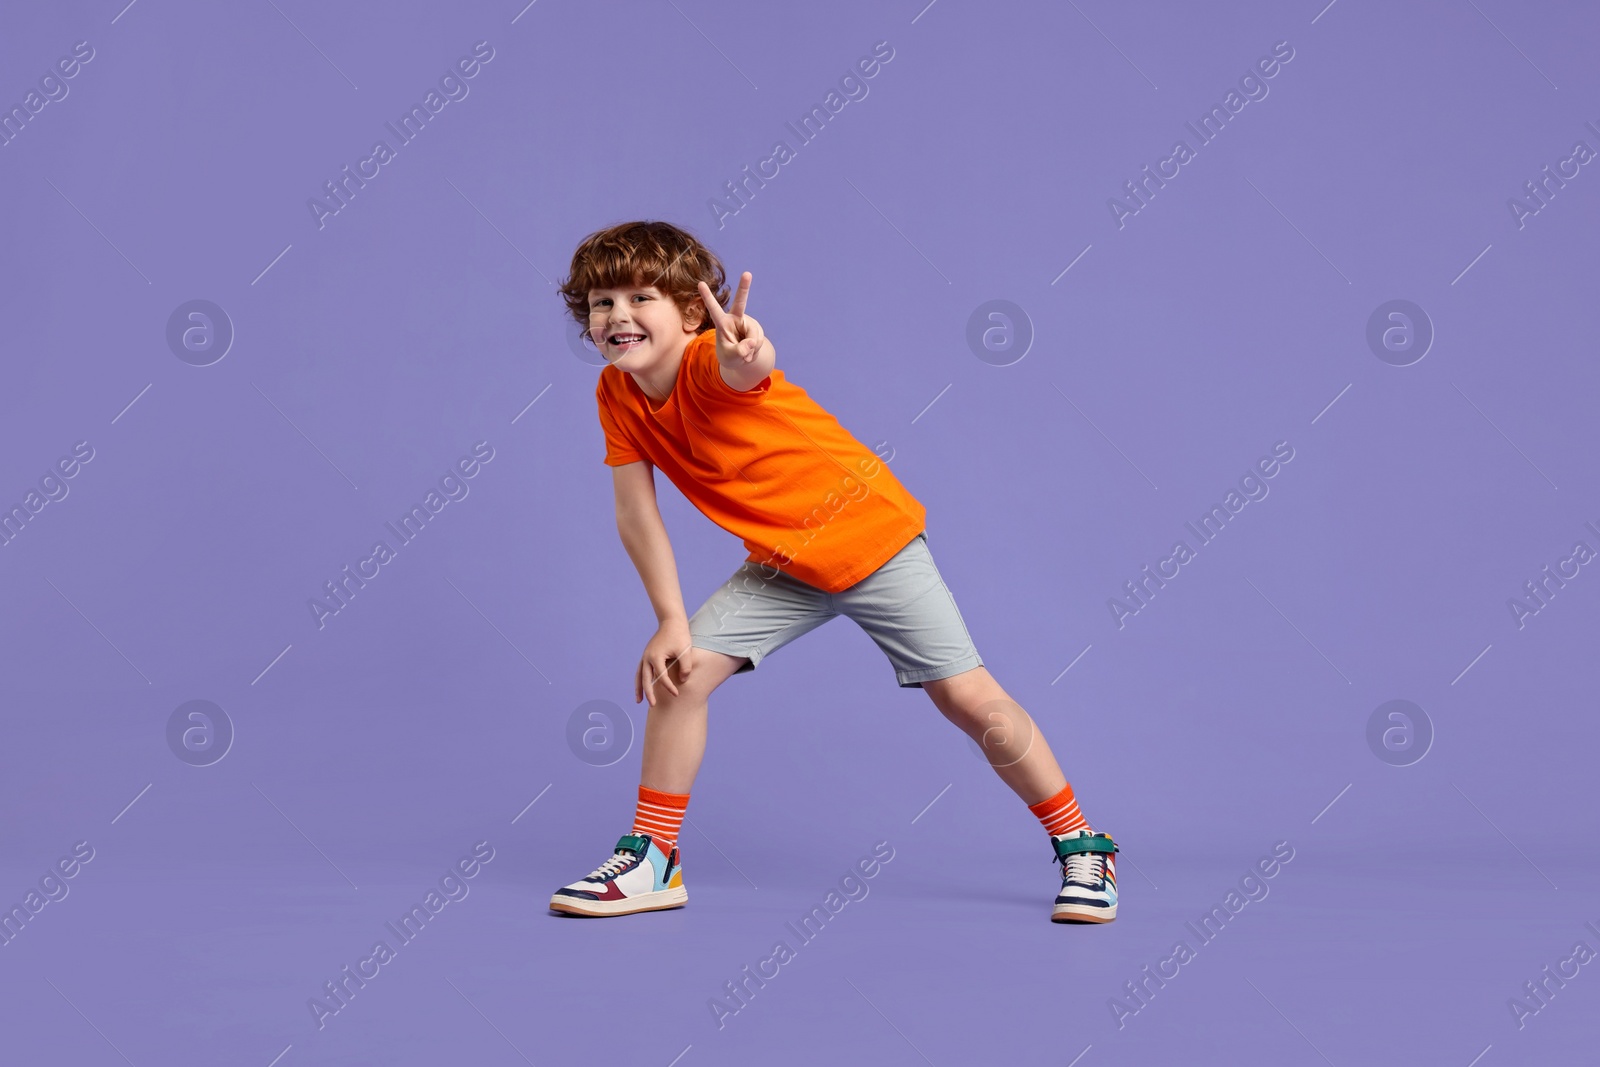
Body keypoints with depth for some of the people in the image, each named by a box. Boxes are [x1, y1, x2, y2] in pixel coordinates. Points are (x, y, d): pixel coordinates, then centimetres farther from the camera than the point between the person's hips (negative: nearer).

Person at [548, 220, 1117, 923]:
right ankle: (651, 859, 8)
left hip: (873, 537, -6)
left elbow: (748, 367, -52)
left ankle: (1080, 849, 12)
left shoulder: (710, 363, -26)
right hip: (781, 563, 6)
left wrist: (746, 353, -75)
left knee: (969, 697, -6)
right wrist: (670, 621, -12)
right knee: (678, 670, -7)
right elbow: (636, 514, -6)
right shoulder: (617, 394, -7)